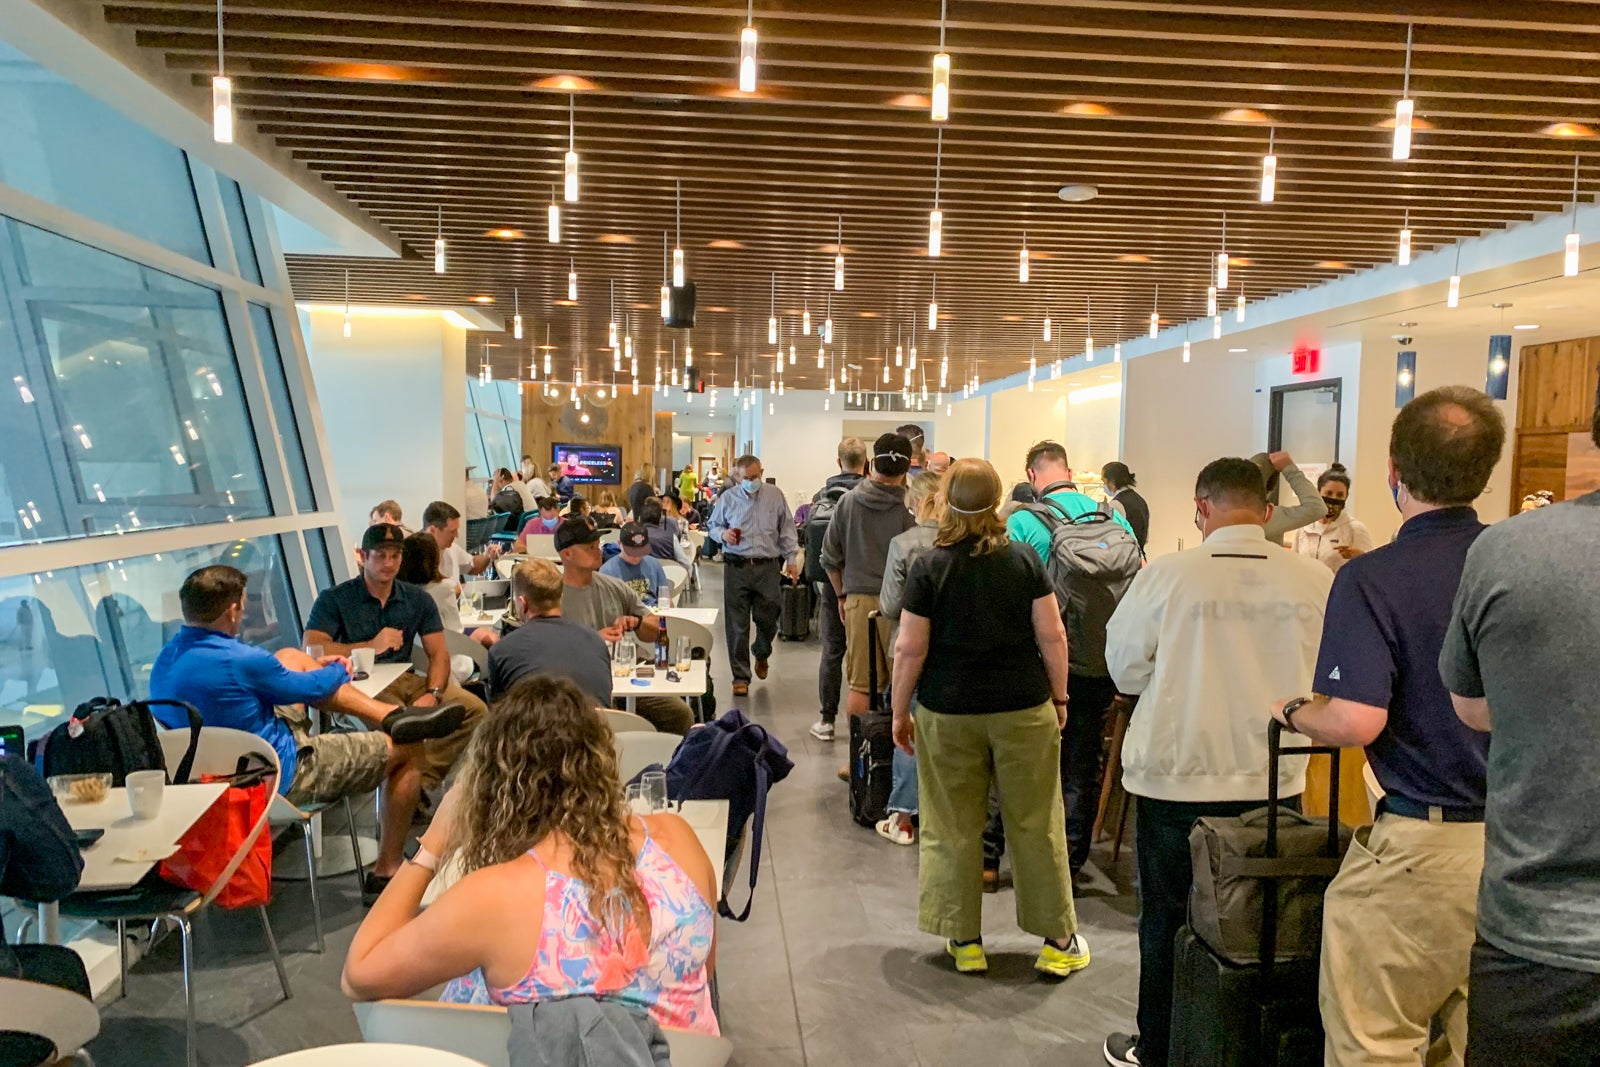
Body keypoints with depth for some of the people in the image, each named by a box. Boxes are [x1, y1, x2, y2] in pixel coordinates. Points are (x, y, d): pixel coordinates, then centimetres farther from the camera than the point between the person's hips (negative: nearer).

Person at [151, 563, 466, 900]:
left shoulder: (166, 658, -2)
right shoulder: (239, 660, -30)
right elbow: (310, 689, -11)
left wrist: (320, 668, 19)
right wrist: (340, 670, 11)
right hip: (279, 776, -9)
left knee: (291, 657, 19)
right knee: (409, 750, 2)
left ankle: (391, 714, 14)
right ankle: (386, 871, 15)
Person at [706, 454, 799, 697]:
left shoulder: (775, 495, 7)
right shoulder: (728, 498, 5)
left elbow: (786, 529, 11)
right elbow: (712, 525, 15)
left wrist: (790, 559, 5)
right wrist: (723, 534, -8)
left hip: (767, 567, 1)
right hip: (736, 566, -1)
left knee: (768, 619, 6)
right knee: (737, 625, -2)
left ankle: (761, 653, 40)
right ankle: (741, 677, 8)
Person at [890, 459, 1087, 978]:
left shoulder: (929, 568, -7)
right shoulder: (1024, 559, -3)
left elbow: (910, 650, -7)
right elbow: (1052, 636, -2)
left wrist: (900, 713, 4)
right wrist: (1059, 697, 10)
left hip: (948, 714, -1)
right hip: (1024, 709, 1)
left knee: (952, 829, 10)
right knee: (1036, 824, 11)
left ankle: (965, 941, 19)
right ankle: (1058, 941, 20)